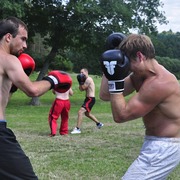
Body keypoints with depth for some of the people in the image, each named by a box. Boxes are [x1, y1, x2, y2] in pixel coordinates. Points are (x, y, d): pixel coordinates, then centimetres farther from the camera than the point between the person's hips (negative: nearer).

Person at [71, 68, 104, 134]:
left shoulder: (88, 79, -14)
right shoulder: (86, 80, 16)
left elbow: (83, 88, -17)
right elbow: (81, 89, 9)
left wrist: (81, 81, -11)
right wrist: (80, 81, -2)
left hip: (90, 99, -11)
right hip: (88, 99, 11)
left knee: (80, 112, -20)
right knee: (87, 113, 28)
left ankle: (77, 129, -22)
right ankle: (99, 124, 42)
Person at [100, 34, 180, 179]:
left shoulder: (159, 83, -26)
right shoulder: (140, 76, 3)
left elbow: (120, 115, -23)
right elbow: (105, 95, 4)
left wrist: (115, 80, -25)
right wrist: (111, 74, -3)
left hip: (164, 147, -10)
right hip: (159, 143, 11)